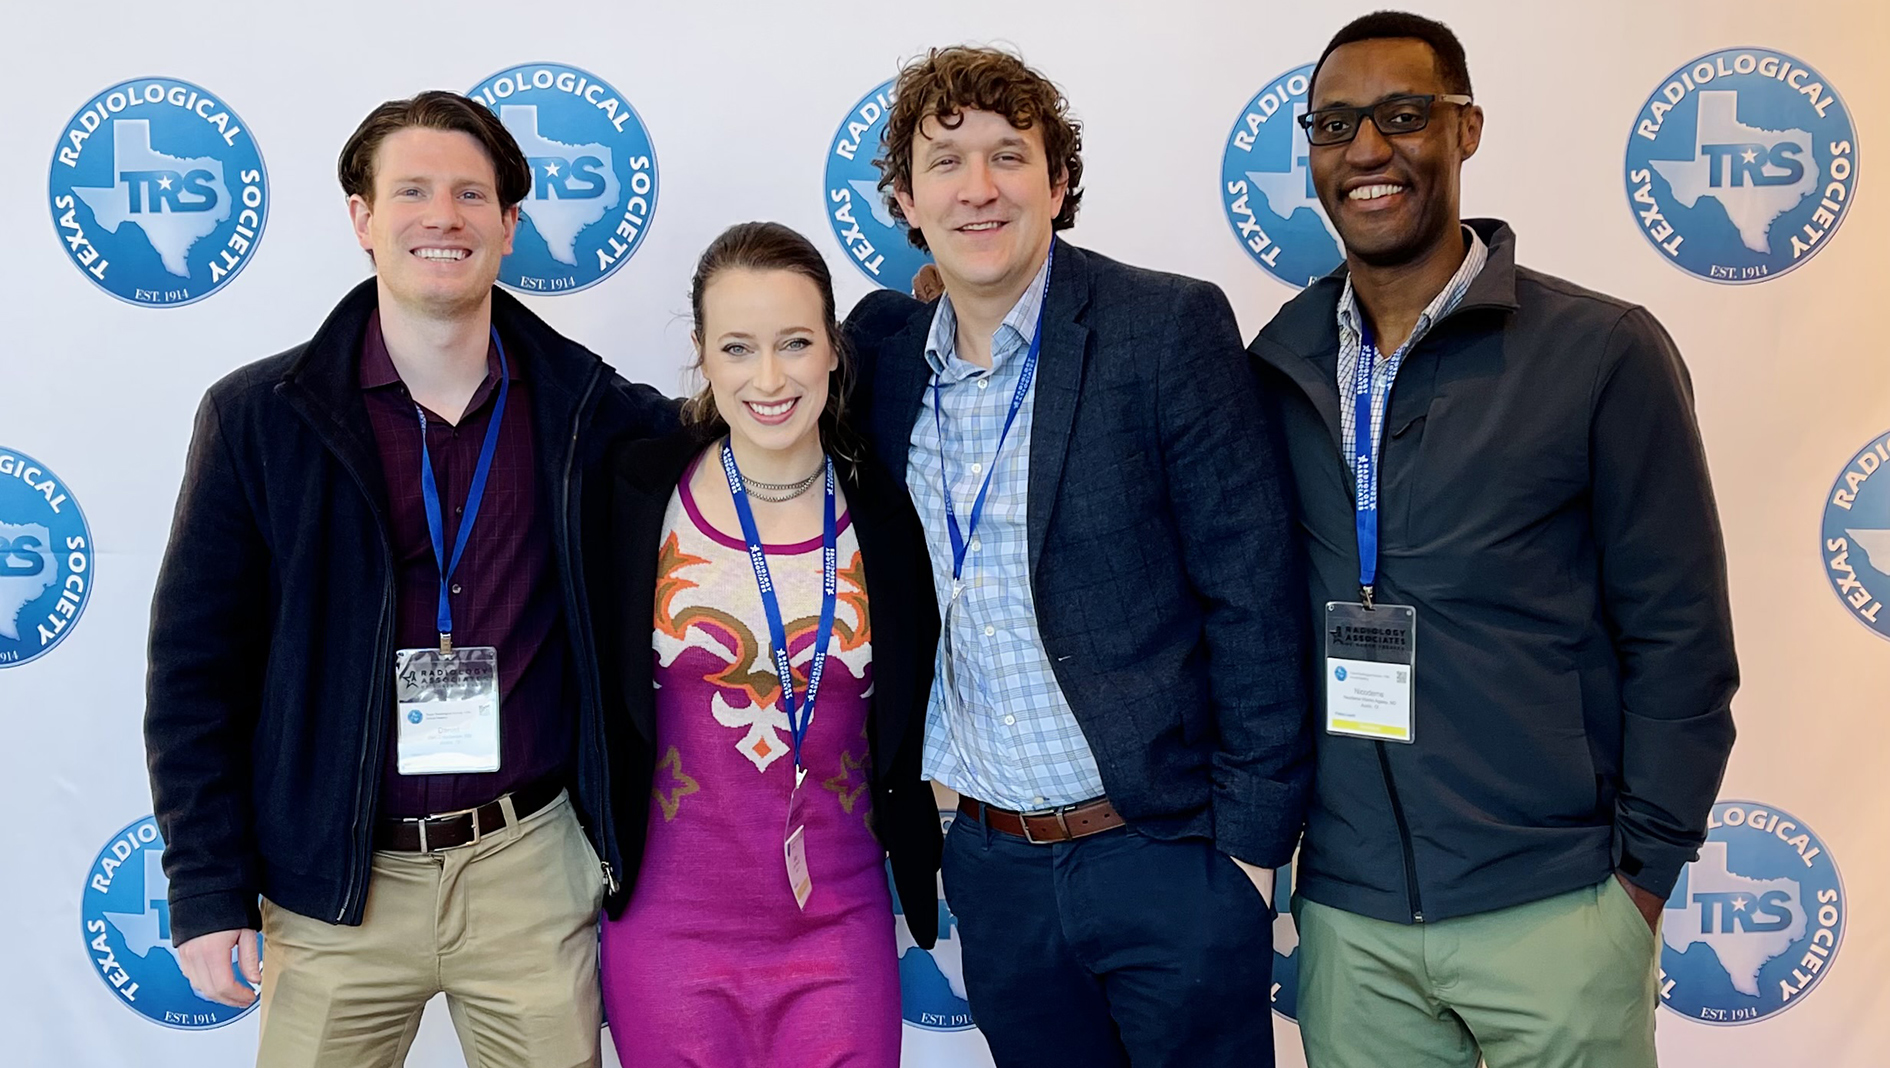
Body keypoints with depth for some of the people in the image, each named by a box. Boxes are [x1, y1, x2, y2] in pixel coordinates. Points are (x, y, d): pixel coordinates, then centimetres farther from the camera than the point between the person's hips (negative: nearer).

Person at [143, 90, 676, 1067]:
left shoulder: (587, 409, 0)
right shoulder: (258, 417, -3)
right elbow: (196, 666, -1)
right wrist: (207, 888, -4)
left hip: (531, 871, 1)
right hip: (333, 887, 0)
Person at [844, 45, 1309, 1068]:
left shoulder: (1171, 327, -10)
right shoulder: (887, 348, 3)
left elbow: (1253, 595, -10)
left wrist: (1250, 843, -11)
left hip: (1166, 857, -4)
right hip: (994, 868, 4)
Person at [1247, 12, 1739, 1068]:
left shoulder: (1604, 351, -6)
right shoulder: (1278, 366, 3)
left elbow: (1679, 636, -4)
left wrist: (1643, 870, -4)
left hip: (1554, 911, -3)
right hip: (1346, 915, 3)